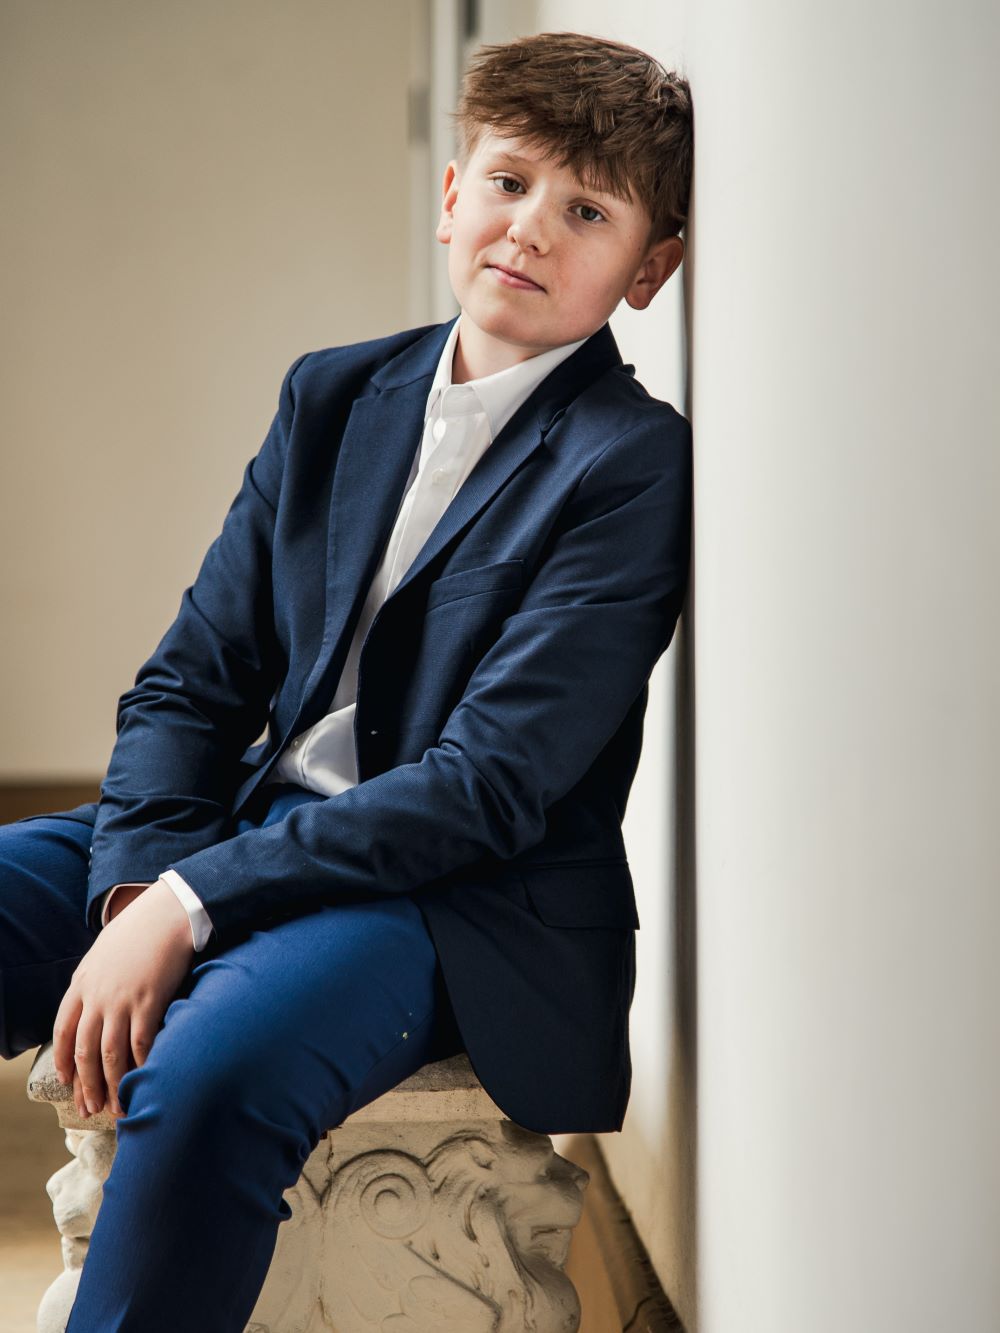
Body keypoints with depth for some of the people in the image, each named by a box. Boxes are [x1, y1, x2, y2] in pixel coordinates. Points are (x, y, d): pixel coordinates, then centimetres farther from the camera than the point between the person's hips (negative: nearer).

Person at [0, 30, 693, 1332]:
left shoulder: (638, 467, -9)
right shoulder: (335, 397, 11)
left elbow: (491, 785, -16)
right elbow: (190, 680, 9)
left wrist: (194, 904, -21)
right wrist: (138, 888, -11)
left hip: (471, 902, -6)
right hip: (260, 822, 7)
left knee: (211, 1073, -35)